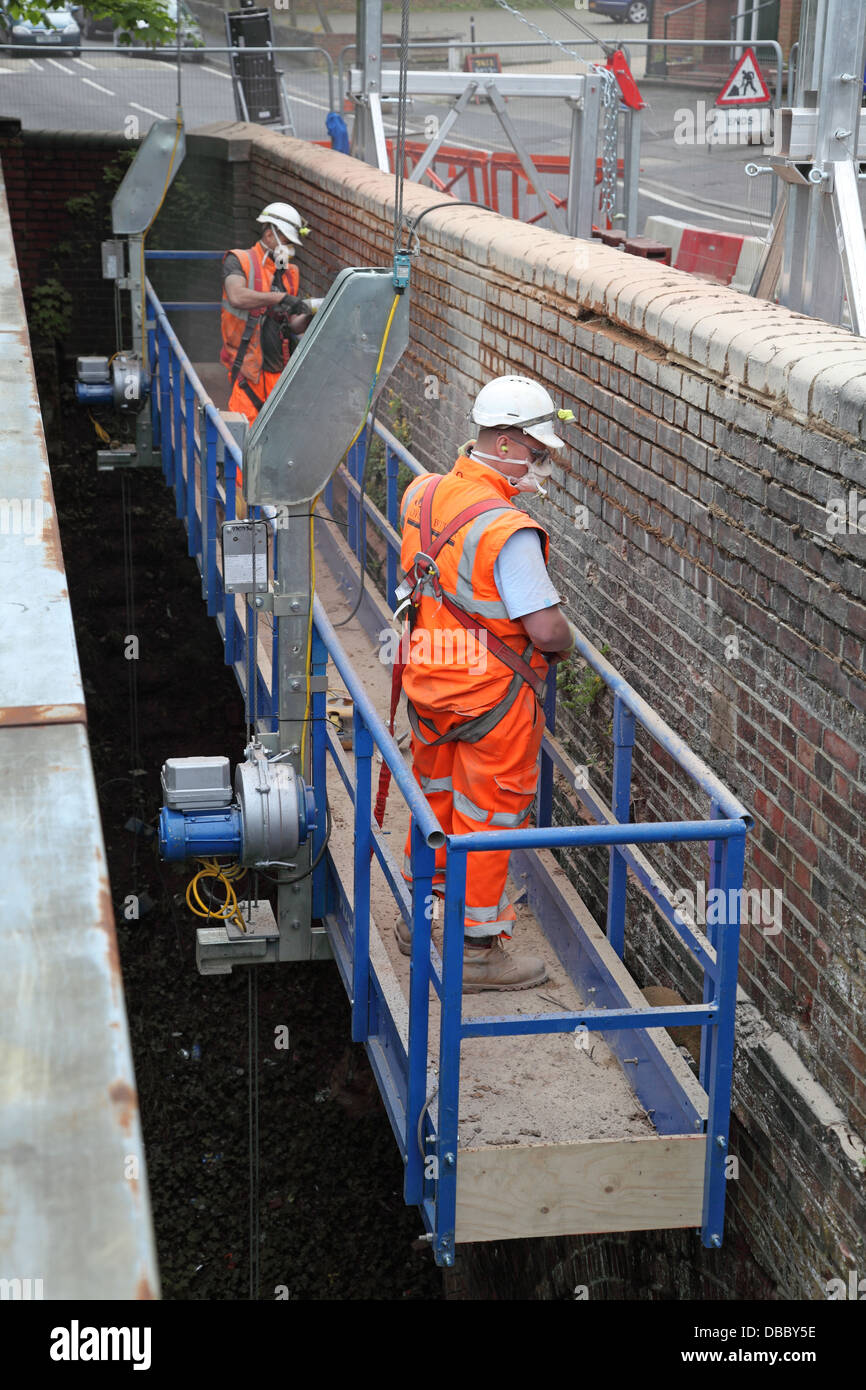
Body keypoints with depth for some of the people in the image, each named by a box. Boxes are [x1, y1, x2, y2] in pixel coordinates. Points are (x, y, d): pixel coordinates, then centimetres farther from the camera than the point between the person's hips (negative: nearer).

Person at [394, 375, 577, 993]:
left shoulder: (423, 494, -2)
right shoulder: (508, 531, -27)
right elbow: (546, 628, -26)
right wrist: (565, 642, -4)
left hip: (429, 681, 8)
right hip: (494, 696, -8)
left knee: (437, 798, 23)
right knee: (488, 816, 7)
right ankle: (477, 947, 18)